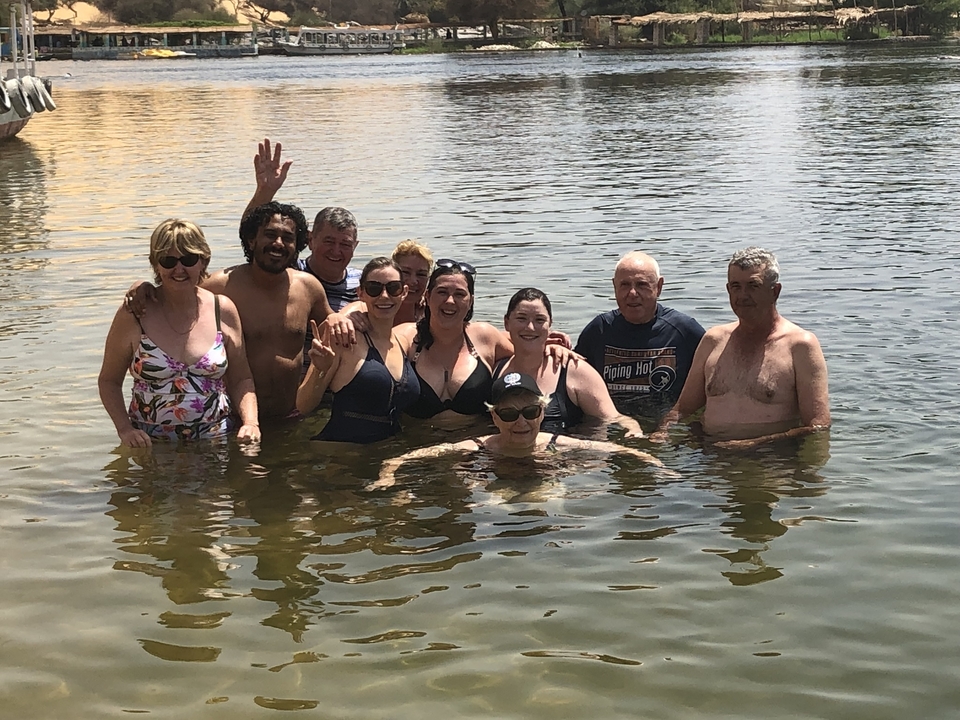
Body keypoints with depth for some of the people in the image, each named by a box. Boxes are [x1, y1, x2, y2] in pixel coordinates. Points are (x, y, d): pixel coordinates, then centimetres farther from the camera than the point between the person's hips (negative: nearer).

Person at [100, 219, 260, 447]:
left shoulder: (223, 311, 6)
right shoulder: (133, 314, 1)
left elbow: (241, 379, 14)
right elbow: (109, 381, 8)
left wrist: (250, 423, -3)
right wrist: (124, 428, -7)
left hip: (215, 443, 1)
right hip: (149, 444, -1)